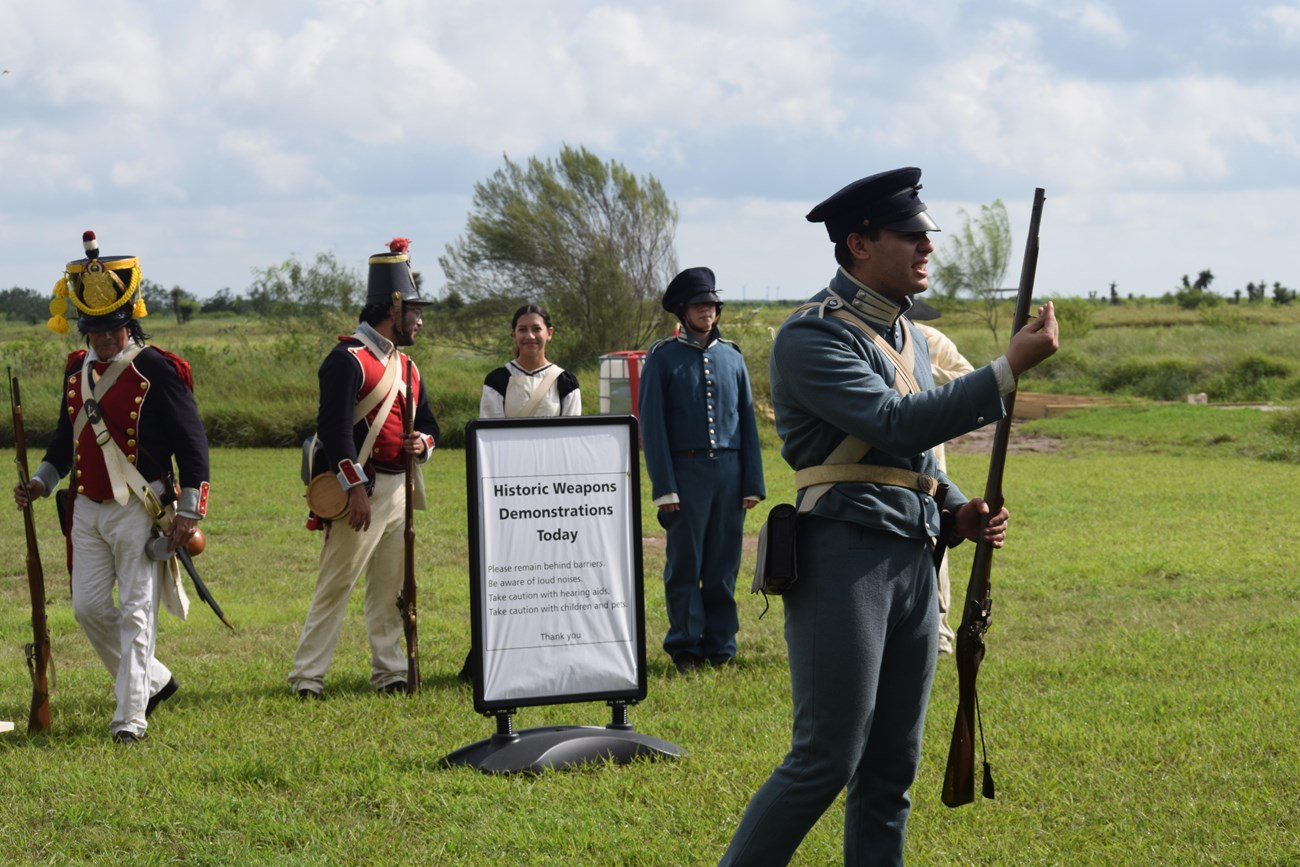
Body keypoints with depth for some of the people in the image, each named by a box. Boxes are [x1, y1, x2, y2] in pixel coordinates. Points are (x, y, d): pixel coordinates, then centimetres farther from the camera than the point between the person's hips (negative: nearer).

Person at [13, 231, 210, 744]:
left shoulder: (158, 371, -11)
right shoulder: (79, 369, 9)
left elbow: (192, 445, -10)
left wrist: (190, 511, -15)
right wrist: (41, 481, 6)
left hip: (140, 513, -6)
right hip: (87, 511, 7)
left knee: (135, 614, -5)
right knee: (90, 609, 6)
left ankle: (130, 718, -2)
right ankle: (153, 681, 26)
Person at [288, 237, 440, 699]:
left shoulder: (405, 366, 17)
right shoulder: (347, 359, -11)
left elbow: (428, 422, 22)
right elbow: (334, 426, -18)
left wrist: (422, 442, -3)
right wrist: (356, 488, -22)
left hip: (399, 488, 9)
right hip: (362, 489, -8)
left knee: (389, 587, 12)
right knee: (336, 583, -8)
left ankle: (389, 671, 17)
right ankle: (308, 676, -6)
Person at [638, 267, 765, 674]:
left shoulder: (731, 357, 12)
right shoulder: (662, 357, 1)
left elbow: (748, 421, 13)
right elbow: (651, 424, -2)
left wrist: (753, 483, 6)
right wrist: (664, 487, -10)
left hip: (729, 470, 3)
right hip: (686, 471, -3)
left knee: (723, 566, 5)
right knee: (684, 565, -2)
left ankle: (720, 648, 11)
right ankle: (685, 648, 5)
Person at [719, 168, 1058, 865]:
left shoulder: (908, 336, 18)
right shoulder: (813, 335, -10)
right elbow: (895, 424, -22)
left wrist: (957, 513, 8)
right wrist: (1010, 369, -23)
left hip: (913, 561, 8)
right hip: (844, 559, -8)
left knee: (892, 767, 9)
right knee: (826, 761, -9)